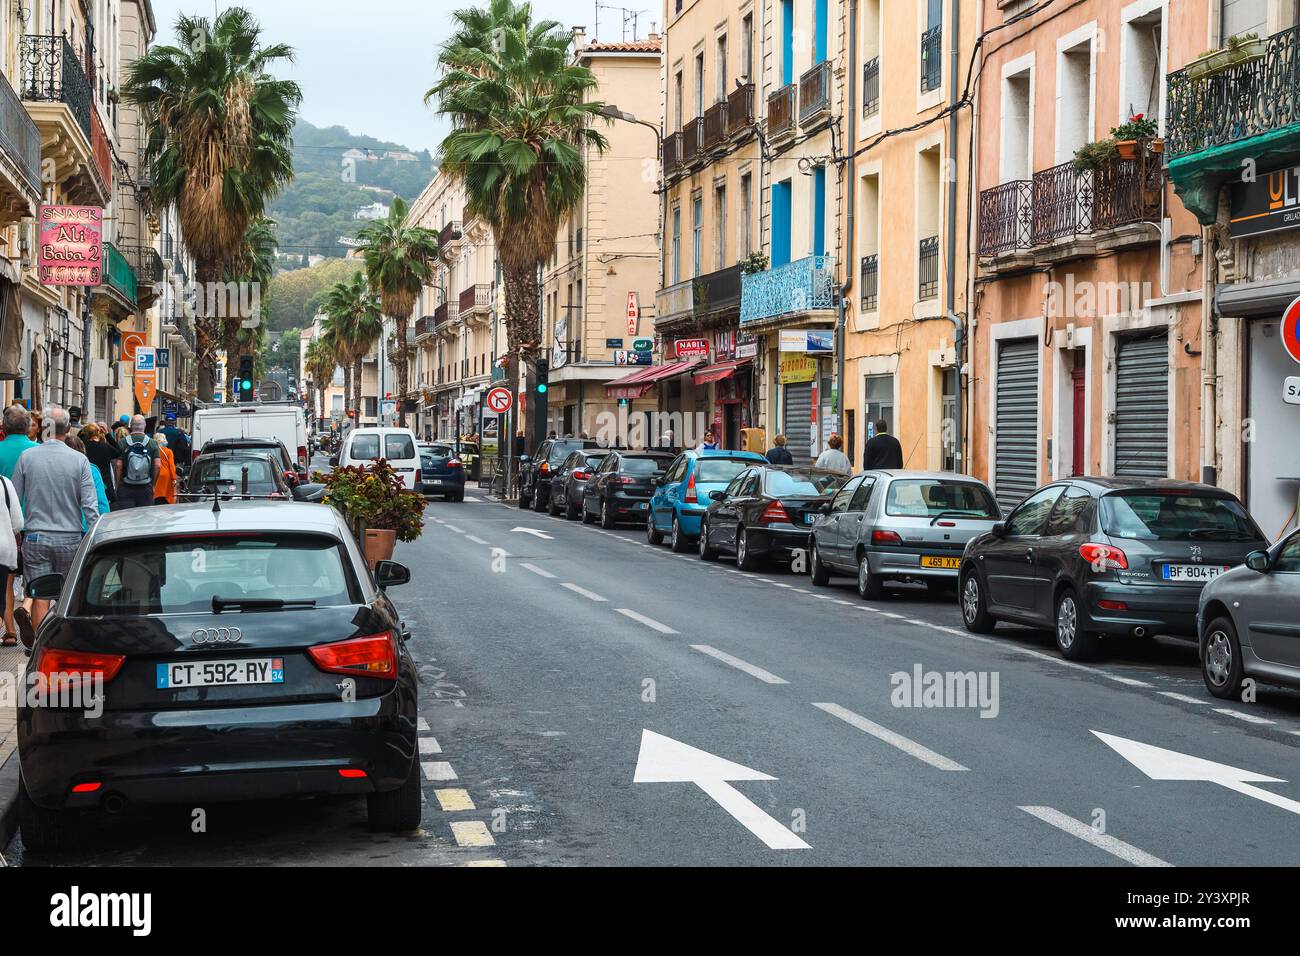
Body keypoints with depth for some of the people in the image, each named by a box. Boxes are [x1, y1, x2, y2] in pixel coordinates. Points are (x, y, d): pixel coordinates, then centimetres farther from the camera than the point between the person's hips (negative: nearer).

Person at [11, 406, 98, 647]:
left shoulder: (27, 457, -1)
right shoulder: (80, 460, -4)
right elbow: (90, 506, -6)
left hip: (35, 536, 0)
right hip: (70, 537, 0)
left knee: (40, 594, 2)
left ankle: (40, 645, -13)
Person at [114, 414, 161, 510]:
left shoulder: (123, 442, -3)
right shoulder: (152, 443, 0)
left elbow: (118, 466, -6)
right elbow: (158, 466, -3)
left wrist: (118, 484, 4)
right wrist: (153, 485, 8)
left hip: (125, 488, -1)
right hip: (146, 488, 1)